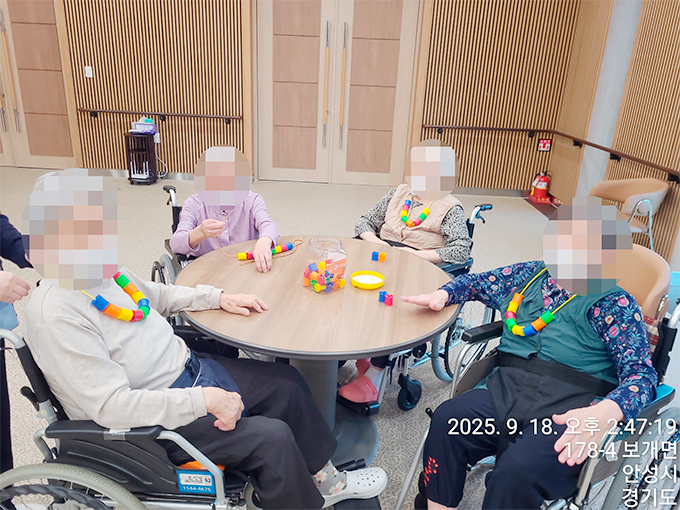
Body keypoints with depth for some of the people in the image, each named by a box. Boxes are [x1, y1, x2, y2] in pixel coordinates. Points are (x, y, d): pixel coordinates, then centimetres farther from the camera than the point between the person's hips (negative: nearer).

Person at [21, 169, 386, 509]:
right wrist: (203, 401, -30)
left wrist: (219, 297, 9)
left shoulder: (104, 272, 1)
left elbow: (158, 296, 19)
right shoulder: (55, 316, -27)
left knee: (286, 382, 9)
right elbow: (111, 406, -30)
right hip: (156, 416, -9)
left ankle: (324, 479, 26)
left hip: (188, 367, 9)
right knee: (271, 437, -19)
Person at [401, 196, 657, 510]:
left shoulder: (614, 304, 1)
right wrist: (443, 294, 10)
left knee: (516, 472, -32)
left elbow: (641, 373, -9)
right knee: (446, 420, -24)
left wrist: (606, 412, -29)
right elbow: (477, 282, 32)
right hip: (508, 387, 5)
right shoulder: (530, 275, 16)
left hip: (570, 409, -4)